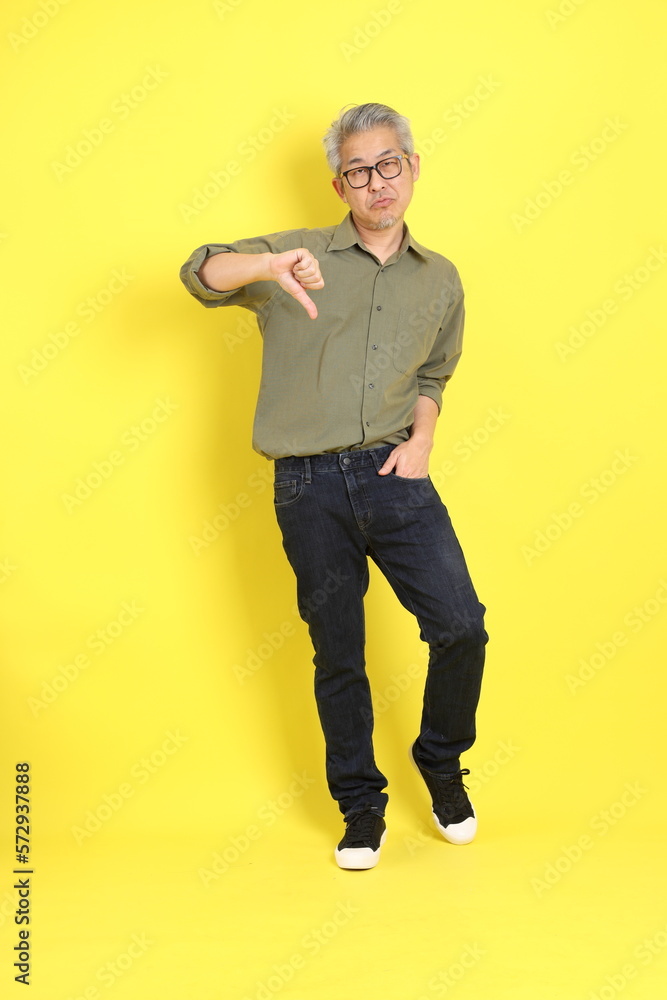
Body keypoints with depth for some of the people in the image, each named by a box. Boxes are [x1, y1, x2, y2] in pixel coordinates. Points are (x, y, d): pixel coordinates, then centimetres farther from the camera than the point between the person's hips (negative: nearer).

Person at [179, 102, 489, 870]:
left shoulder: (440, 280, 12)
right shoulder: (299, 256, 2)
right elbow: (200, 273, -11)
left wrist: (422, 439, 3)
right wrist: (269, 266, -32)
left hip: (395, 476, 2)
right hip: (310, 487, -1)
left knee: (461, 625, -8)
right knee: (337, 656, 8)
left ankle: (441, 761, 21)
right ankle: (361, 805, 27)